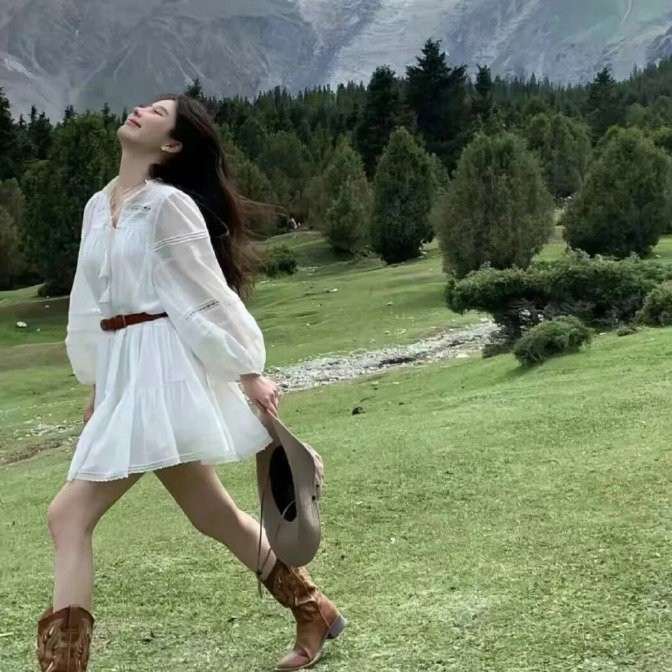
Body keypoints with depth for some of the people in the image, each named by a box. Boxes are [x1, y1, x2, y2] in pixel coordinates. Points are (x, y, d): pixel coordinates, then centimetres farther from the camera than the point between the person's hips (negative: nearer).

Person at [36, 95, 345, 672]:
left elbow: (210, 295, -9)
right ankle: (314, 612, 32)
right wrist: (96, 386, 23)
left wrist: (249, 374, -7)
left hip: (161, 371, -8)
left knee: (70, 514, -12)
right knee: (214, 514, 16)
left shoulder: (170, 205, -10)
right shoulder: (99, 207, 14)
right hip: (123, 376, 8)